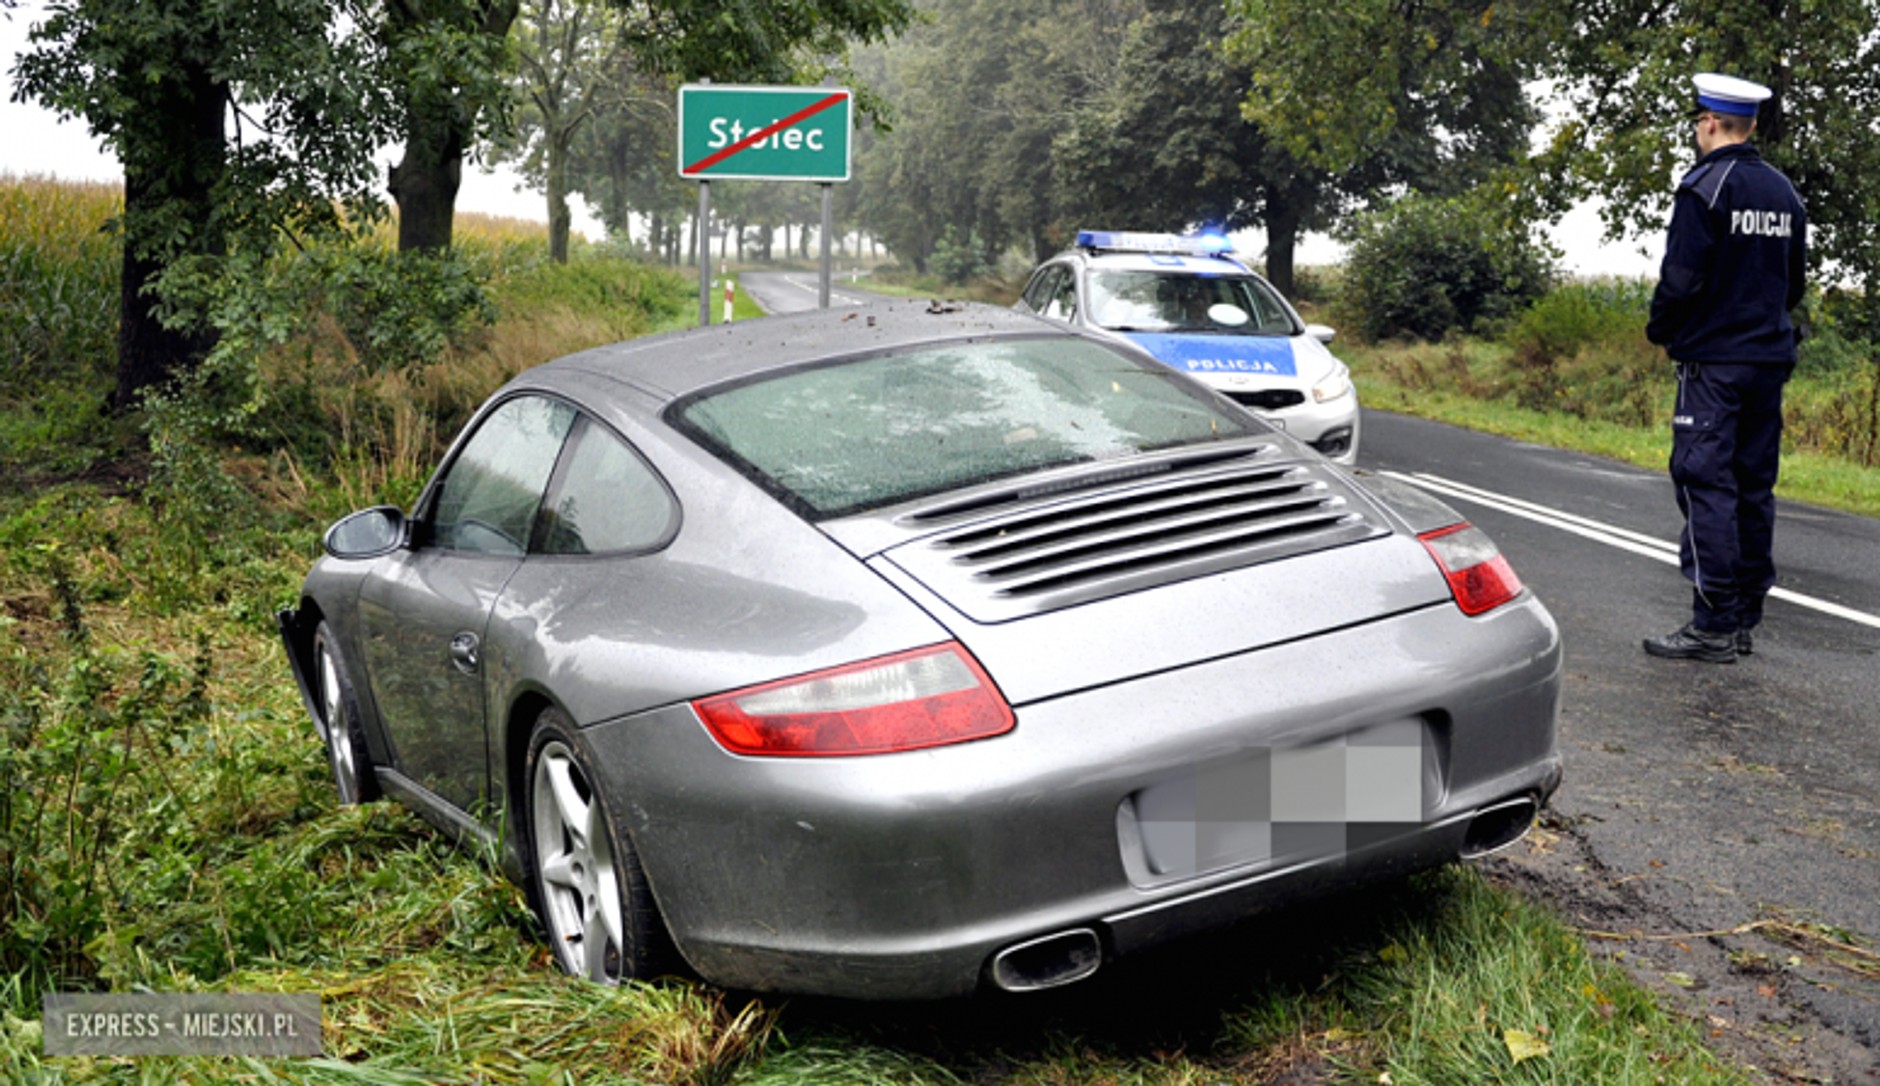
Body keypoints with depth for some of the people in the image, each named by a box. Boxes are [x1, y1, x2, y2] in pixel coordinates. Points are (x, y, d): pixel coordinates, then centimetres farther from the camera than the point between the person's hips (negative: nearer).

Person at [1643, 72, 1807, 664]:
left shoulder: (1705, 186, -11)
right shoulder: (1783, 191, 14)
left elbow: (1682, 277, -15)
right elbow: (1794, 282, 18)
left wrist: (1660, 329, 1)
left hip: (1713, 362, -8)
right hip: (1771, 358, 8)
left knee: (1706, 484, -7)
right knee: (1754, 486, 10)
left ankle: (1713, 624, -9)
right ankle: (1744, 619, 16)